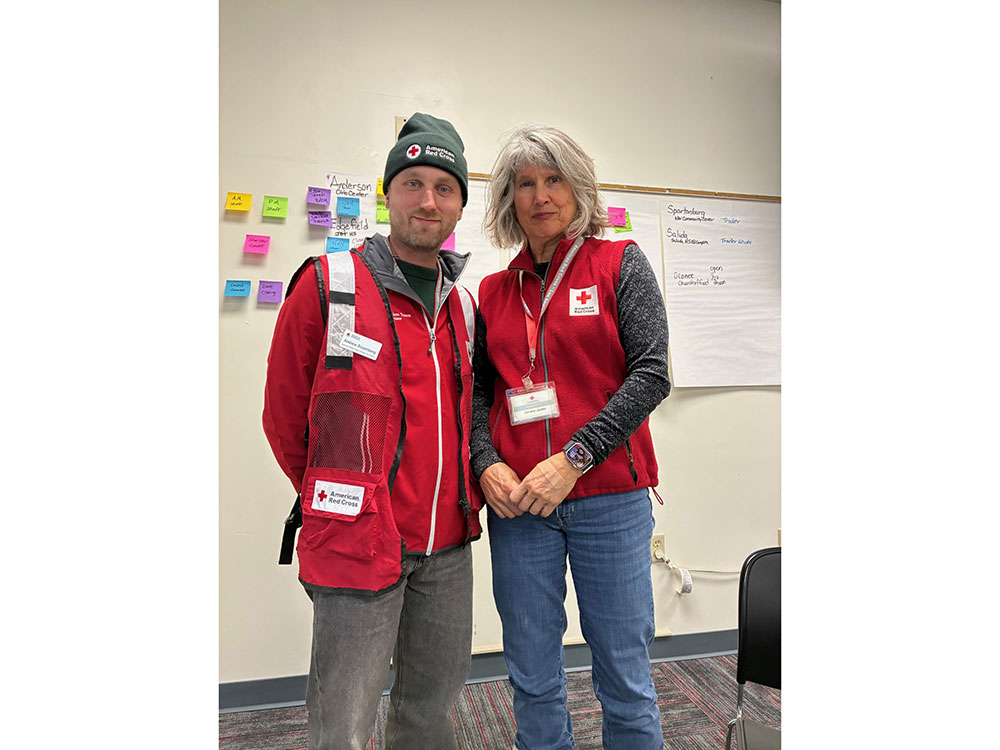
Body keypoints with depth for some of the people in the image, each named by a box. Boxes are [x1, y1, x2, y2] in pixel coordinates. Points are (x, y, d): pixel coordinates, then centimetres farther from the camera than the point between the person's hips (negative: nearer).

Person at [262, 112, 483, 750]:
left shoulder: (464, 305, 9)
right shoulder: (328, 285, -7)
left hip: (448, 546, 5)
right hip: (358, 542, -4)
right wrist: (337, 498, 8)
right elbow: (285, 414, -1)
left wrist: (459, 497, 11)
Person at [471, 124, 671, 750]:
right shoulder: (494, 291, 11)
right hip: (517, 504, 3)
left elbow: (652, 373, -7)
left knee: (626, 680, 10)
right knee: (533, 680, 13)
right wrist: (486, 464, -7)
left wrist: (574, 457, -15)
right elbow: (478, 390, 11)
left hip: (610, 497, -2)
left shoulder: (620, 263, 3)